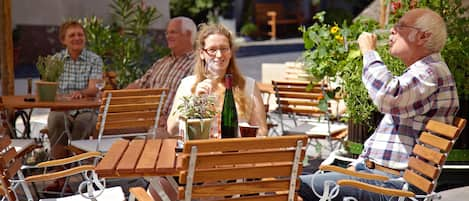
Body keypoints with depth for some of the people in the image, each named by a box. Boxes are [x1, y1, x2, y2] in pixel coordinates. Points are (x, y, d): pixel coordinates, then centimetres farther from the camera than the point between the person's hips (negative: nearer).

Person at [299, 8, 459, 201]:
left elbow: (387, 98, -31)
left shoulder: (431, 73, -10)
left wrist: (369, 52, -14)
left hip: (394, 183, -11)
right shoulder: (418, 73, 25)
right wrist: (358, 164, 16)